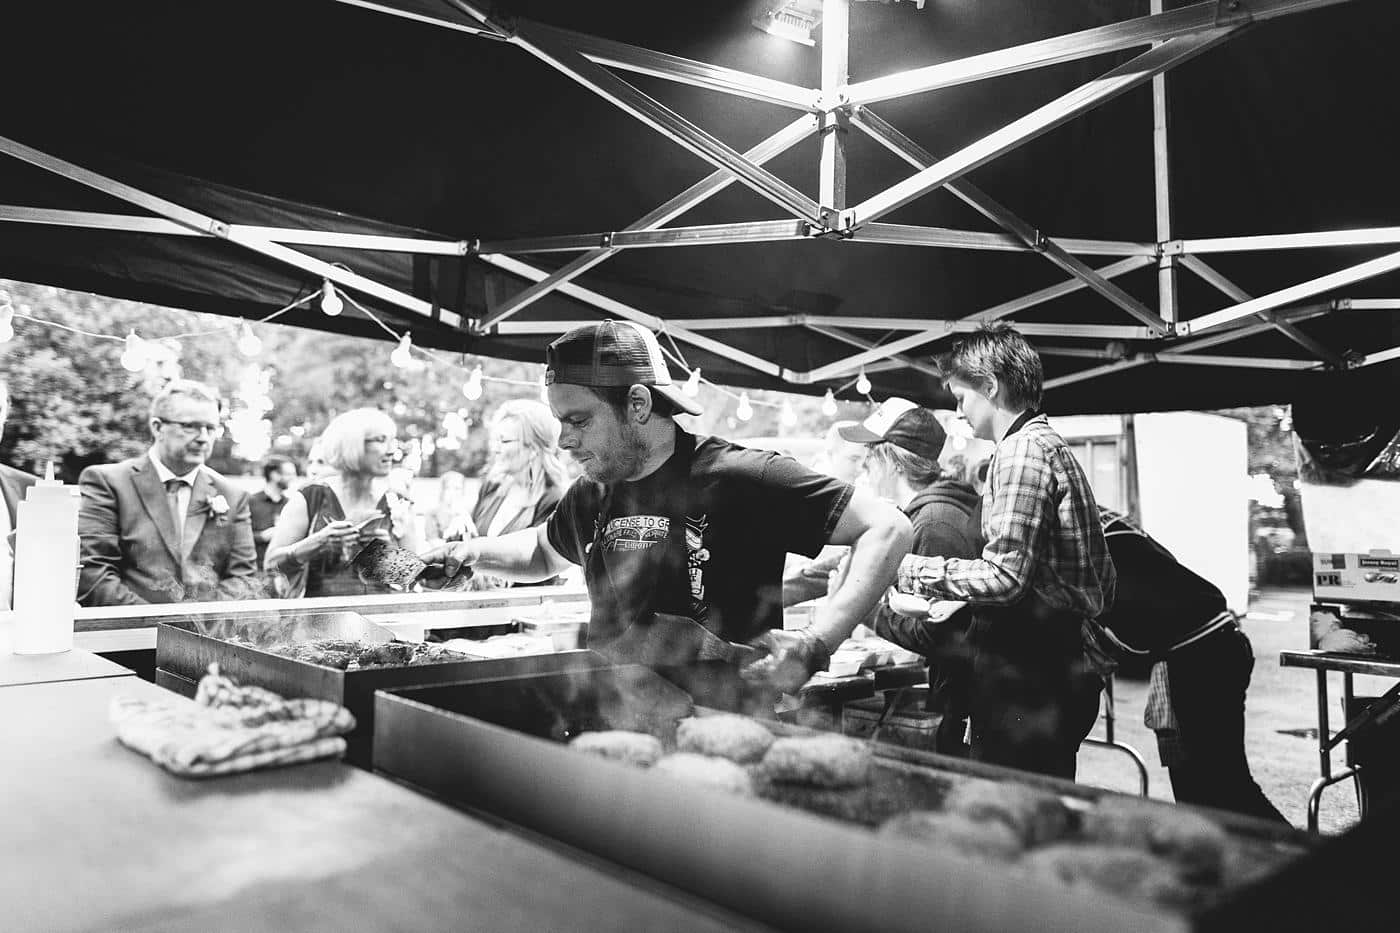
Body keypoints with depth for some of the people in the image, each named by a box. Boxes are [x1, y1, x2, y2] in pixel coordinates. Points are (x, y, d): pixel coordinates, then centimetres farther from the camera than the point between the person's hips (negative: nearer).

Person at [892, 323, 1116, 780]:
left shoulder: (1022, 451, -14)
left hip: (1031, 679, -11)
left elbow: (1004, 576, -23)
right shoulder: (1051, 445, 18)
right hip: (1062, 667, 11)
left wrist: (910, 568, -12)